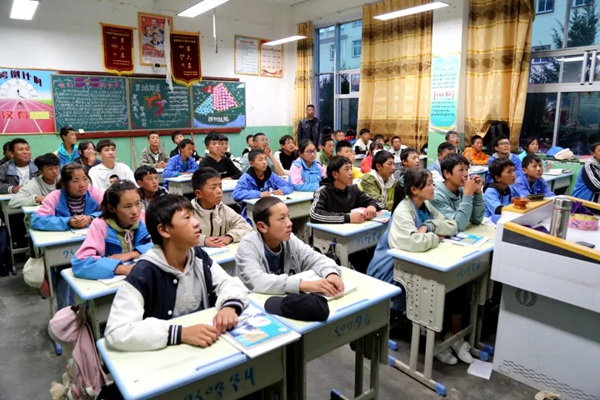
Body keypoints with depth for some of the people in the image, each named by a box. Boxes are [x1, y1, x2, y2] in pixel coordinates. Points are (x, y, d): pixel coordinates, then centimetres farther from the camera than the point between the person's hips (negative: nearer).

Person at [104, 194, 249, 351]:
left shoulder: (199, 257, -1)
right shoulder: (144, 273, -18)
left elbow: (231, 284, 3)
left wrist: (229, 307, -19)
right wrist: (180, 333, -32)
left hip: (207, 347, 4)